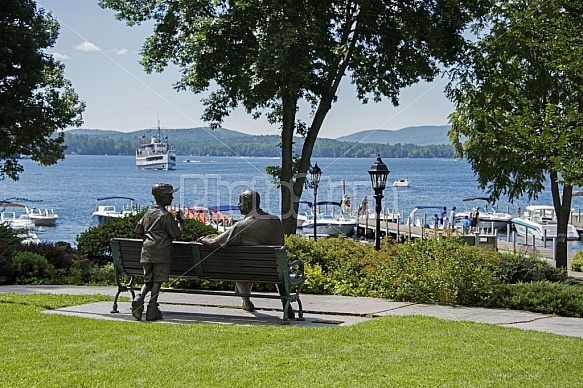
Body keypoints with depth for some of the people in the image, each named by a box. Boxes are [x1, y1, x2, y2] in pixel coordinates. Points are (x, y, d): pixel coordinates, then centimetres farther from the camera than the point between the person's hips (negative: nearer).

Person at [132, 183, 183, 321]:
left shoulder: (148, 213, 13)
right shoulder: (166, 215, -9)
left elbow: (138, 231, 17)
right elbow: (176, 234, -8)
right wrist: (179, 221, 6)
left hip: (147, 251, 6)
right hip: (161, 251, -6)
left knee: (148, 280, 11)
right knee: (157, 280, -3)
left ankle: (139, 298, -15)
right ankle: (152, 311, -3)